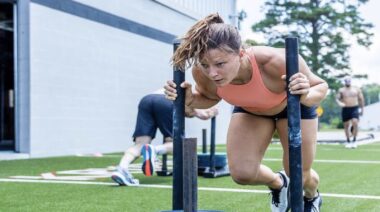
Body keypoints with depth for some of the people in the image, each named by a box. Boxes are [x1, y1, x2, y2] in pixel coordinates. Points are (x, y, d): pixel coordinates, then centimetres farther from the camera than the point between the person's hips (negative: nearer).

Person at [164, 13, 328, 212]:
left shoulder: (275, 61, -44)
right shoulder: (203, 73, -33)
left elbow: (320, 86, -26)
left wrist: (306, 96, -48)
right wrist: (189, 99, -28)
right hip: (250, 109, 3)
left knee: (300, 176, 4)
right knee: (242, 173, -10)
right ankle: (279, 183, 27)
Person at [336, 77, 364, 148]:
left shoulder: (356, 89, 5)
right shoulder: (341, 90, 3)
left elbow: (361, 99, 11)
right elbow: (337, 98, -1)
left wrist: (362, 109, 10)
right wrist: (339, 103, -23)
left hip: (354, 109, -1)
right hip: (345, 109, 1)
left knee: (355, 123, -19)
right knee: (346, 125, 5)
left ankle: (354, 141, -9)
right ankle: (348, 141, 18)